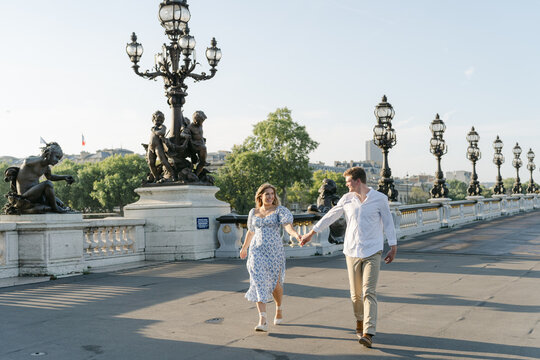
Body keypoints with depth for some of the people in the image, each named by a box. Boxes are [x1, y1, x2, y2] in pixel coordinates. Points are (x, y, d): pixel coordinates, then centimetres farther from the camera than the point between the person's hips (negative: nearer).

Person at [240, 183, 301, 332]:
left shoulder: (280, 210, -2)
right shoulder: (254, 212, 10)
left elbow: (288, 225, -19)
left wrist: (296, 234, -40)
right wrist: (244, 247, 36)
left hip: (274, 251, -2)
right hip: (257, 251, 2)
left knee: (275, 283, 6)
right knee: (259, 283, -10)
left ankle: (279, 308, 38)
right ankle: (263, 321, -15)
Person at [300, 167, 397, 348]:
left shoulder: (380, 199, 0)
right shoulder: (346, 199, 8)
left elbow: (388, 223, 5)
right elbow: (330, 216, 14)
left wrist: (393, 247, 4)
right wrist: (311, 233, 17)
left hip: (372, 252, -3)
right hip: (352, 251, 3)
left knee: (369, 292, -12)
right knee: (356, 294, 6)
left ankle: (368, 333, -16)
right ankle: (360, 321, 30)